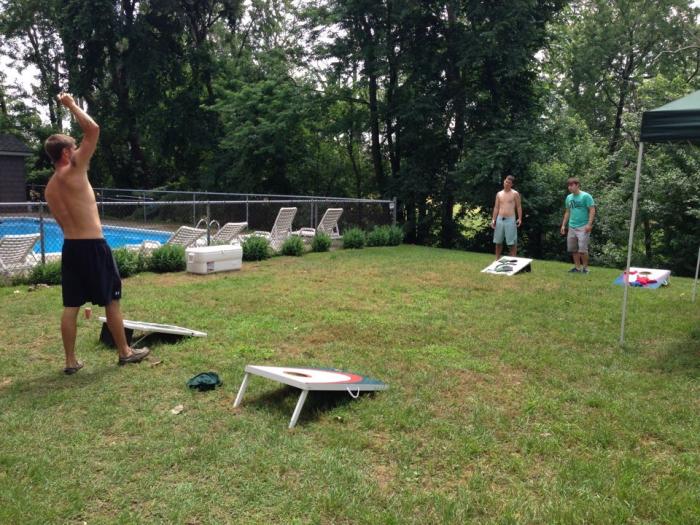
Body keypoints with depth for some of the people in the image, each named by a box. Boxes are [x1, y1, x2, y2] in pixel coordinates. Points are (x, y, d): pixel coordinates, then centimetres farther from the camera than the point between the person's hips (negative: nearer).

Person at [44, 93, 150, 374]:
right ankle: (125, 352, 17)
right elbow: (93, 129, -14)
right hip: (93, 246, -8)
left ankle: (71, 361, 15)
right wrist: (71, 104, -2)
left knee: (71, 305, 9)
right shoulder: (74, 172, -11)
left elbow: (65, 222, 18)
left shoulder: (50, 187, 12)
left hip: (70, 246, 8)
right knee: (112, 301, 5)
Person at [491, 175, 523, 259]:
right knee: (498, 241, 8)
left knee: (512, 242, -3)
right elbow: (496, 207, 12)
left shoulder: (515, 194, -1)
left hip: (510, 220, -4)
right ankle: (497, 259, 18)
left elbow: (519, 207, -1)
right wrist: (493, 219, 4)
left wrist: (520, 218, -12)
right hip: (499, 220, 4)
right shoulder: (499, 194, 11)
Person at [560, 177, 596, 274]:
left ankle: (585, 268, 7)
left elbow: (592, 210, -10)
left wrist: (589, 224, -19)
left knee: (582, 249, -6)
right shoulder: (569, 197, 11)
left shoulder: (586, 196, -8)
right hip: (572, 227, 6)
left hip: (583, 227, -6)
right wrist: (563, 225, 15)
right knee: (573, 249, 9)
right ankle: (577, 267, 19)